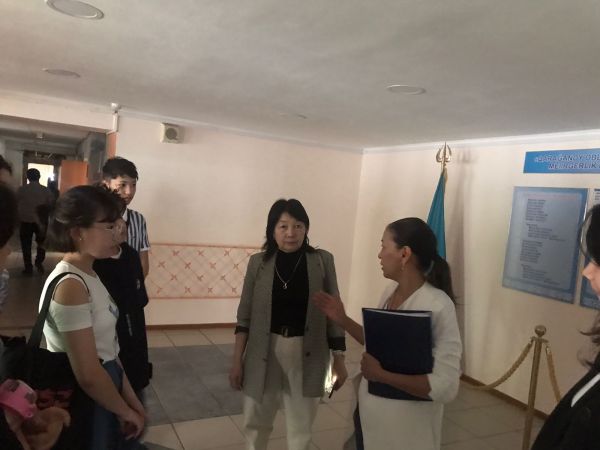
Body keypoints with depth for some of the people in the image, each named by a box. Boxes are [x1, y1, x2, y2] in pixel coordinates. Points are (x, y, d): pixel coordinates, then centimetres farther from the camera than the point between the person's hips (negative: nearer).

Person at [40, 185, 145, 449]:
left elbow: (108, 350, 7)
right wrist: (125, 411, -11)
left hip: (104, 388, 9)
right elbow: (88, 375, -27)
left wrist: (131, 400, 7)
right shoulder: (70, 286, -25)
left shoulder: (89, 276, 4)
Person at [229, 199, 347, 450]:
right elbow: (245, 315, 2)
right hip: (264, 351, 1)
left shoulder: (322, 261, -6)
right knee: (256, 421, 18)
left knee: (301, 426, 16)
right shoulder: (258, 262, -3)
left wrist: (339, 359, 0)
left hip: (307, 353, -1)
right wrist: (237, 360, 0)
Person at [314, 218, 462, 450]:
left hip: (404, 427, -6)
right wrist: (342, 319, 3)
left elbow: (446, 386, -26)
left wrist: (382, 374, -26)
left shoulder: (438, 306, -24)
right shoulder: (391, 291, -1)